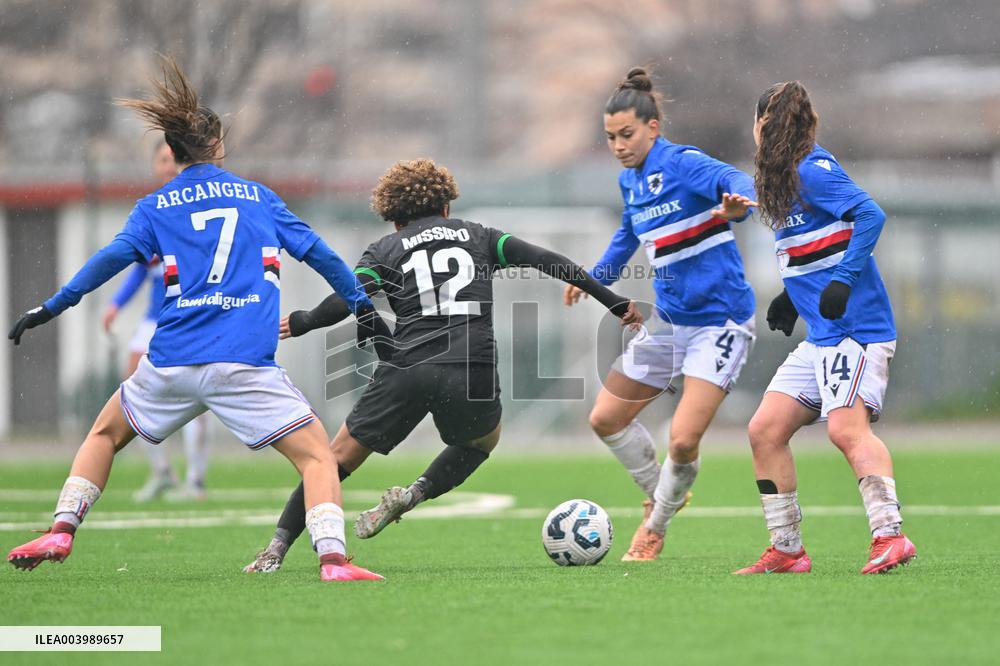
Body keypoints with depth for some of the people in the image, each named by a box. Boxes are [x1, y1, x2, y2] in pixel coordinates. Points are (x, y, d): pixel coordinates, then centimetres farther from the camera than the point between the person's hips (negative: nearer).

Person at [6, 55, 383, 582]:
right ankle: (332, 558, -21)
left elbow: (114, 256, -3)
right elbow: (316, 252, 15)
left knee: (105, 434, 26)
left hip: (170, 362, 2)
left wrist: (51, 308, -2)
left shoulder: (154, 208, 12)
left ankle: (61, 531, 12)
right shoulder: (258, 197, 15)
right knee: (317, 455, 1)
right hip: (246, 362, -2)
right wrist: (361, 305, 23)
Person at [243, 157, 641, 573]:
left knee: (340, 456, 10)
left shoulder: (386, 250, 15)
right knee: (485, 438, 33)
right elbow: (546, 262, 12)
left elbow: (345, 301, -1)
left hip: (405, 373, -1)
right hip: (472, 374, 1)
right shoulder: (478, 237, 20)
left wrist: (300, 323, 14)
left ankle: (277, 548, 1)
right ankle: (417, 493, 9)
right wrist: (614, 301, 14)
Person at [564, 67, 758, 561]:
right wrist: (597, 277, 31)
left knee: (683, 440, -16)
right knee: (606, 419, 11)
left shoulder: (683, 164, -17)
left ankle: (655, 528, 9)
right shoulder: (630, 181, 8)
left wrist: (738, 203, -60)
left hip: (719, 321, -9)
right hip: (670, 322, 9)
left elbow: (734, 181, -38)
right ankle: (660, 496, 32)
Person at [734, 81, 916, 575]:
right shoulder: (785, 180, 17)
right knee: (765, 429, 4)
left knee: (845, 427, -23)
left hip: (855, 328, -10)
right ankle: (787, 551, 7)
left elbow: (870, 216, -21)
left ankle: (890, 536, -26)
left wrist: (843, 281, -27)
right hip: (820, 336, 10)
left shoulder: (813, 170, -11)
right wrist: (793, 296, 26)